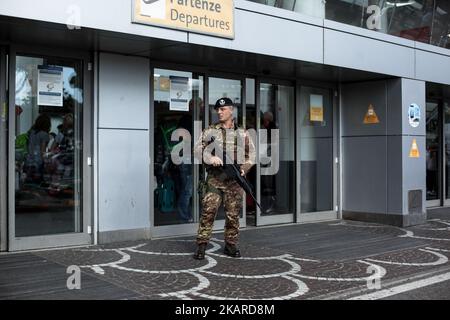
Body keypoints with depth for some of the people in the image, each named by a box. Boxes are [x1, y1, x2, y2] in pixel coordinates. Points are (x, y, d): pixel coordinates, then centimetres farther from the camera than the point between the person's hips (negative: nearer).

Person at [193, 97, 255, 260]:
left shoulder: (242, 133, 11)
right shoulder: (210, 131, 7)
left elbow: (251, 154, 12)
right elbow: (198, 148, -3)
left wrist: (244, 168, -6)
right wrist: (210, 157, -21)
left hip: (234, 180, 1)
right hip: (214, 178, -1)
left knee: (233, 214, 5)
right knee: (208, 211, -8)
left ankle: (231, 245, 18)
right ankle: (201, 245, -2)